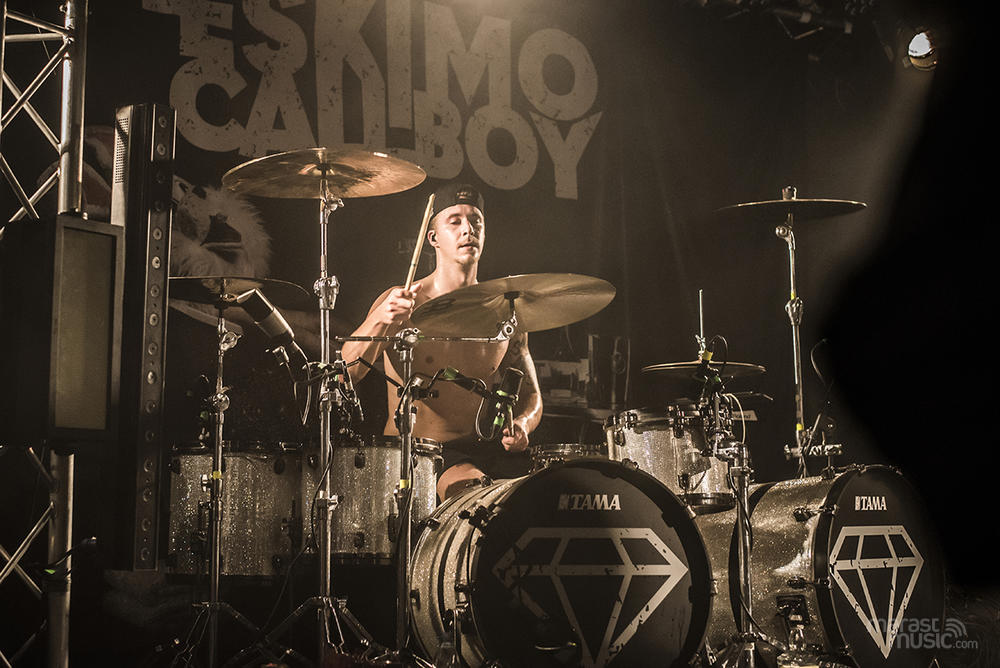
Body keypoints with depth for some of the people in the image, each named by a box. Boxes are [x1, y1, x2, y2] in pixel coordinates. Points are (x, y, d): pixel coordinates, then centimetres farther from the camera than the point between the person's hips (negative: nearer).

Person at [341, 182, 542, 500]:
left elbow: (530, 395, 16)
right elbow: (343, 374, -17)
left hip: (485, 449, 5)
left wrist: (520, 424, -8)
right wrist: (379, 321, -35)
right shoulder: (399, 305, -5)